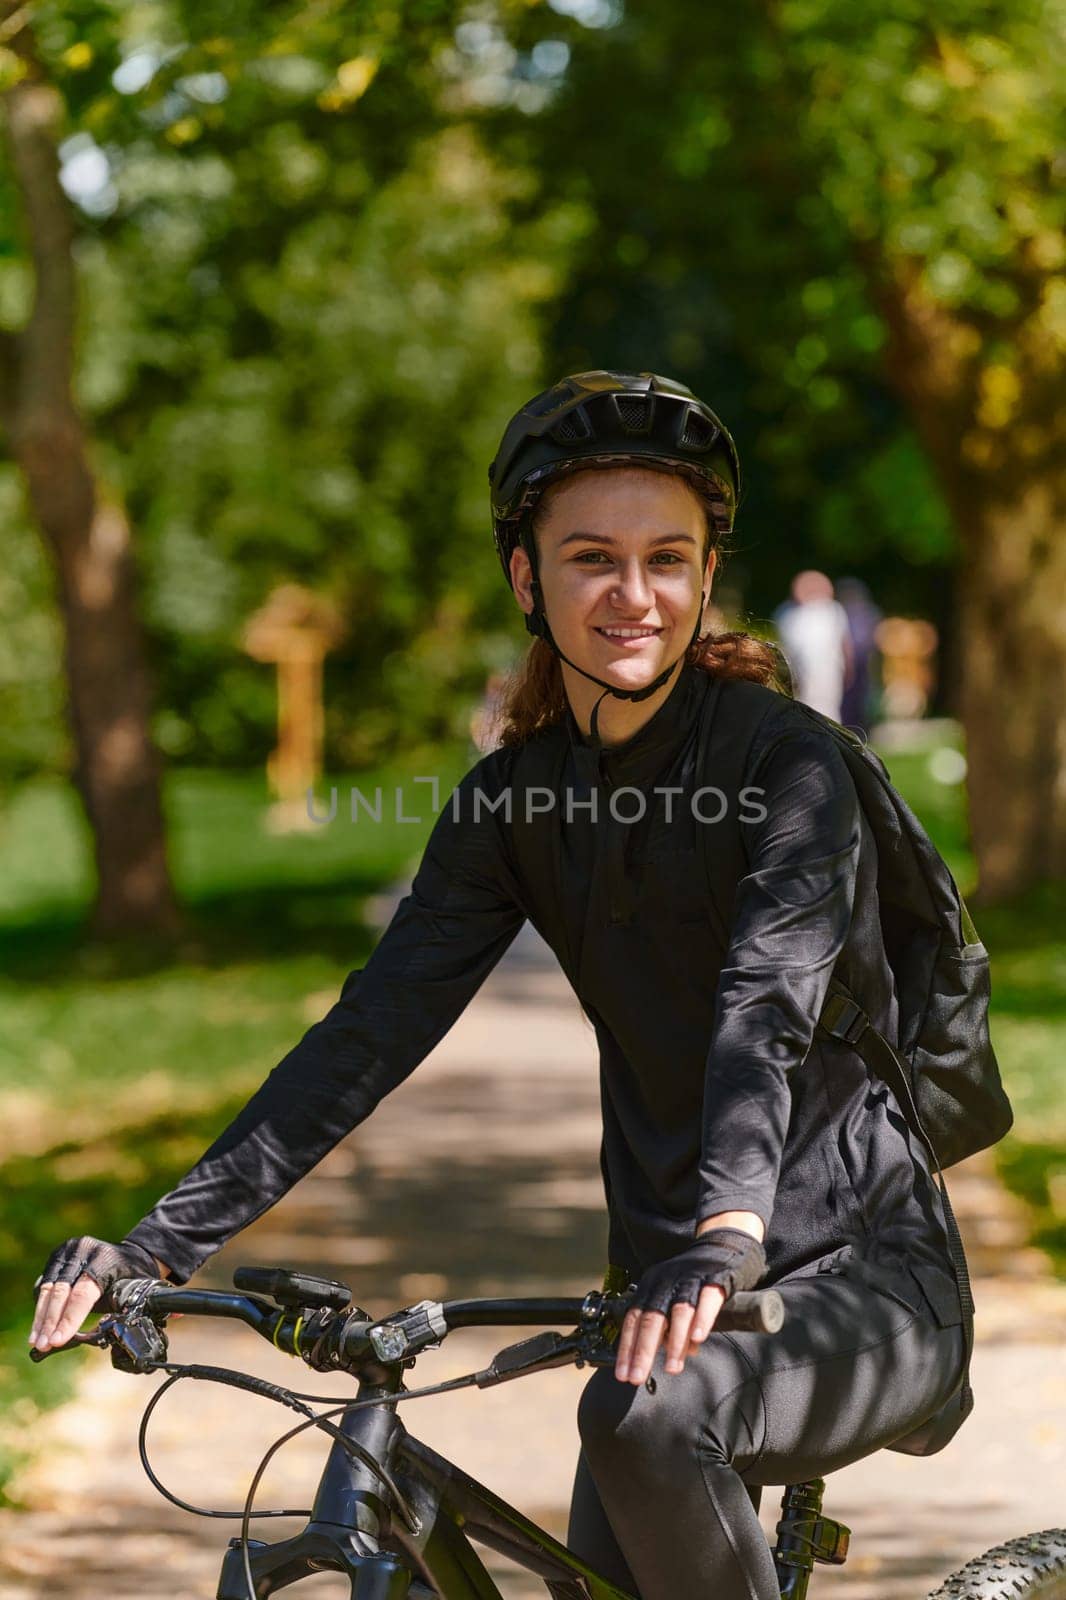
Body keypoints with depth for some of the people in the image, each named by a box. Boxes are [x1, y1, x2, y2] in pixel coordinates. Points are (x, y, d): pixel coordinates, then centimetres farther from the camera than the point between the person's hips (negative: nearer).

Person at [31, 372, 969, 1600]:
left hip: (864, 1280, -6)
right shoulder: (516, 796, 3)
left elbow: (769, 1002, -30)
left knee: (645, 1414, -33)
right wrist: (160, 1241, -12)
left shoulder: (784, 761, -13)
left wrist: (728, 1230, -48)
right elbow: (370, 1033, -2)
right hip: (675, 1289, 6)